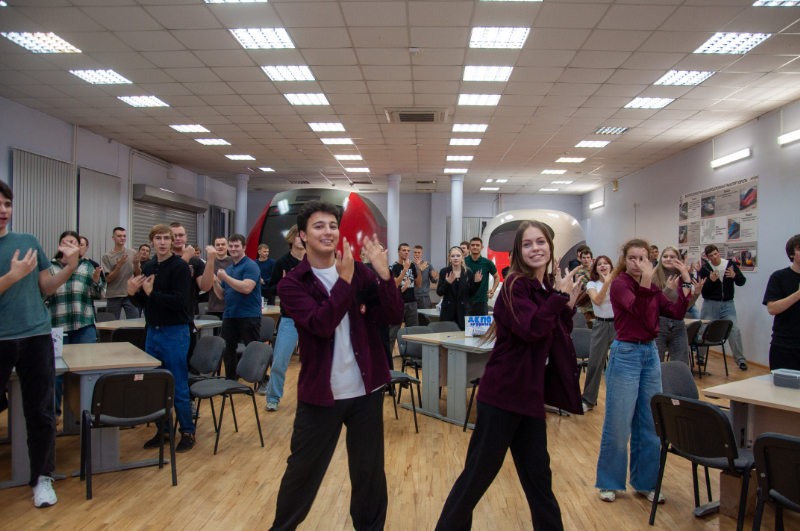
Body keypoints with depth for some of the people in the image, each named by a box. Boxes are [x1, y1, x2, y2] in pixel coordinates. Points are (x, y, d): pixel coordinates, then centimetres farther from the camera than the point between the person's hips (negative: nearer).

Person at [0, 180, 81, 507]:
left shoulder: (28, 241, 6)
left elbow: (47, 288, 8)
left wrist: (70, 267, -7)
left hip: (36, 337, 2)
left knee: (41, 413, 7)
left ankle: (42, 477, 21)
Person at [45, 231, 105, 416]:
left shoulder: (87, 267, 9)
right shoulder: (50, 267, 7)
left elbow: (97, 294, 6)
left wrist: (96, 279, -11)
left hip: (84, 325, 1)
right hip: (57, 325, -1)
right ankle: (53, 410, 22)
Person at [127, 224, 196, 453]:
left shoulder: (180, 266, -10)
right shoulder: (148, 267, 10)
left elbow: (179, 301, -20)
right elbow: (142, 303, 13)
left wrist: (151, 292, -22)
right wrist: (133, 293, -6)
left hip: (175, 333, -7)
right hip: (153, 331, 7)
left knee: (178, 388, 0)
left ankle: (187, 432, 14)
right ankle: (163, 430, 27)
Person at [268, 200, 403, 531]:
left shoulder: (359, 272, 0)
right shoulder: (291, 284, -7)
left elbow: (394, 317, -8)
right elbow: (321, 324, -23)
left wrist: (384, 274, -22)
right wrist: (344, 280, -26)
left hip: (366, 389, 2)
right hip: (320, 392, -2)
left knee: (369, 471, 15)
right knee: (302, 471, 14)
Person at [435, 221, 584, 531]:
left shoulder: (550, 286, 9)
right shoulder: (516, 284, -13)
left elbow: (557, 340, 13)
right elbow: (531, 330, -27)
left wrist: (568, 305, 3)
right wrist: (560, 297, -18)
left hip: (530, 395, 7)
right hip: (504, 393, -7)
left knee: (537, 476, 18)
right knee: (479, 473, 4)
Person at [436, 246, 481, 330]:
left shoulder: (468, 272, 4)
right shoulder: (444, 272, 2)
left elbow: (471, 293, 7)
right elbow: (439, 293, -1)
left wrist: (476, 282, -8)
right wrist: (447, 283, -17)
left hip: (463, 310, 0)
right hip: (447, 310, 0)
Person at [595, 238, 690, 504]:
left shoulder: (652, 288, 9)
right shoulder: (619, 284, -10)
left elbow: (676, 313, 1)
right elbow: (638, 309, -26)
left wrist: (685, 285, -5)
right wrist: (646, 282, -38)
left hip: (650, 353, 7)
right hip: (626, 354, -6)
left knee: (650, 423, 12)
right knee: (618, 423, 1)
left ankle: (645, 482, 27)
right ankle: (609, 482, 18)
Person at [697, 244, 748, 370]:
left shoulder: (731, 264, 1)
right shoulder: (704, 268, -5)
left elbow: (742, 282, 4)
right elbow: (701, 289, -8)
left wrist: (735, 276, -17)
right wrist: (710, 280, -25)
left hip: (728, 304, 1)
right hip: (710, 304, -1)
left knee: (735, 330, -6)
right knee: (704, 330, 2)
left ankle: (740, 359, 7)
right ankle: (700, 356, 21)